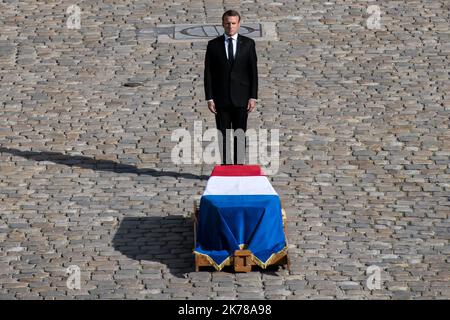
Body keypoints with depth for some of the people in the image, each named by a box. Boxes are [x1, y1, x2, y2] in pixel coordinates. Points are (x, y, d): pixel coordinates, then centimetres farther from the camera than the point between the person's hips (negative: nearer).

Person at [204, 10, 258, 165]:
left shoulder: (248, 44, 5)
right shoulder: (213, 45, 5)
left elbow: (253, 72, 4)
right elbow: (208, 73, 3)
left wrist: (253, 97, -3)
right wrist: (209, 98, -4)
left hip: (241, 99, 0)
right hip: (221, 99, 0)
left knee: (240, 137, 0)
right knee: (223, 137, 0)